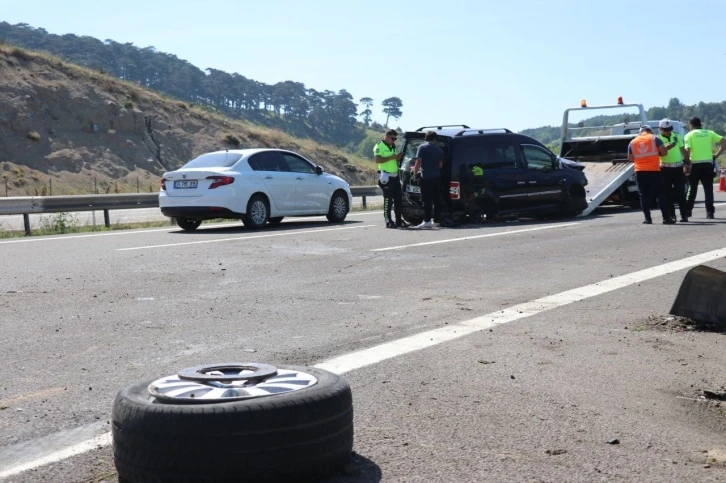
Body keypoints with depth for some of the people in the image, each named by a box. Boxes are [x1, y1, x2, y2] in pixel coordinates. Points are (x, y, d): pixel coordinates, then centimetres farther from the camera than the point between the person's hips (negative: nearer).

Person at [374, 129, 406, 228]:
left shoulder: (393, 147, 20)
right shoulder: (379, 146, -6)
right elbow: (377, 160, -18)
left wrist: (397, 157, 7)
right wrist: (390, 157, -18)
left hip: (395, 176, 8)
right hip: (386, 177, -8)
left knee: (398, 199, 7)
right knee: (388, 200, -6)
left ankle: (398, 221, 12)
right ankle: (388, 221, -3)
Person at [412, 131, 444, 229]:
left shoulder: (422, 147, -6)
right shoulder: (439, 150, 10)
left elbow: (418, 162, -12)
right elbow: (441, 164, 14)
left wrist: (415, 173, -2)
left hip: (426, 177, -5)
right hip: (437, 177, 5)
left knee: (427, 200, -6)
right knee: (436, 199, 12)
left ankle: (427, 221, -9)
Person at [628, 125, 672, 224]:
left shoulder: (632, 142, 10)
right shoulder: (654, 139, 2)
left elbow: (630, 159, 14)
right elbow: (664, 152, -3)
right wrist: (656, 153, 16)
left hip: (640, 172, 2)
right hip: (654, 170, -2)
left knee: (644, 195, 6)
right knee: (661, 194, 2)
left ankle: (647, 219, 2)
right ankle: (666, 218, 1)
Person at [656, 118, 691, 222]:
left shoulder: (677, 137, 10)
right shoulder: (658, 139, -1)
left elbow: (683, 151, 15)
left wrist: (687, 163, 11)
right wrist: (666, 148, -33)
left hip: (678, 168, 2)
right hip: (665, 169, -2)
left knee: (681, 192, -1)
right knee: (667, 193, 1)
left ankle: (684, 215, 1)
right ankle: (671, 215, 8)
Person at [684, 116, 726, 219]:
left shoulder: (690, 135, 1)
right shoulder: (709, 133, 10)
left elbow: (687, 150, -11)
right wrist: (716, 155, 5)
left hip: (695, 164, -2)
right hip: (708, 163, 2)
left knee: (692, 189, 10)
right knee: (708, 189, 2)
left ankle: (688, 210, 14)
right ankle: (710, 212, -3)